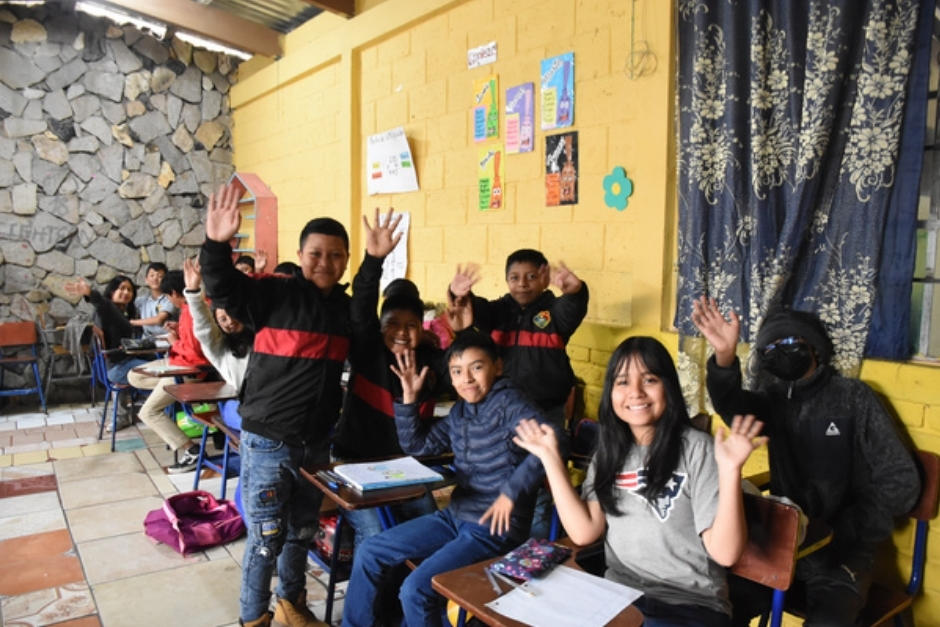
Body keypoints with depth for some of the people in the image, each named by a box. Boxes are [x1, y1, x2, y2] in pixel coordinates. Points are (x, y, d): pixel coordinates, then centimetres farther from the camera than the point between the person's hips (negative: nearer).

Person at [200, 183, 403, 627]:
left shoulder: (345, 306, 4)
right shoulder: (275, 294, -11)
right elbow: (224, 289, -20)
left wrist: (375, 259, 14)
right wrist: (217, 244, -39)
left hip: (316, 443, 5)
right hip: (267, 442, -5)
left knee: (302, 532, 21)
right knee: (266, 538, 5)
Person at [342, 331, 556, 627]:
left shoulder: (507, 403, -16)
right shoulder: (460, 411, 8)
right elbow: (417, 445, 17)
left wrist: (511, 492, -28)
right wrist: (409, 397, 4)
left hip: (495, 527, -8)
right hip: (455, 516, 8)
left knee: (415, 589, -22)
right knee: (368, 552, 9)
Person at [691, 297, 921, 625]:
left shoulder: (852, 397, -5)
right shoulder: (774, 399, 4)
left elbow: (901, 481, -6)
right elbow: (731, 405, -19)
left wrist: (840, 534, -12)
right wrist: (724, 356, -40)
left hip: (840, 549, -3)